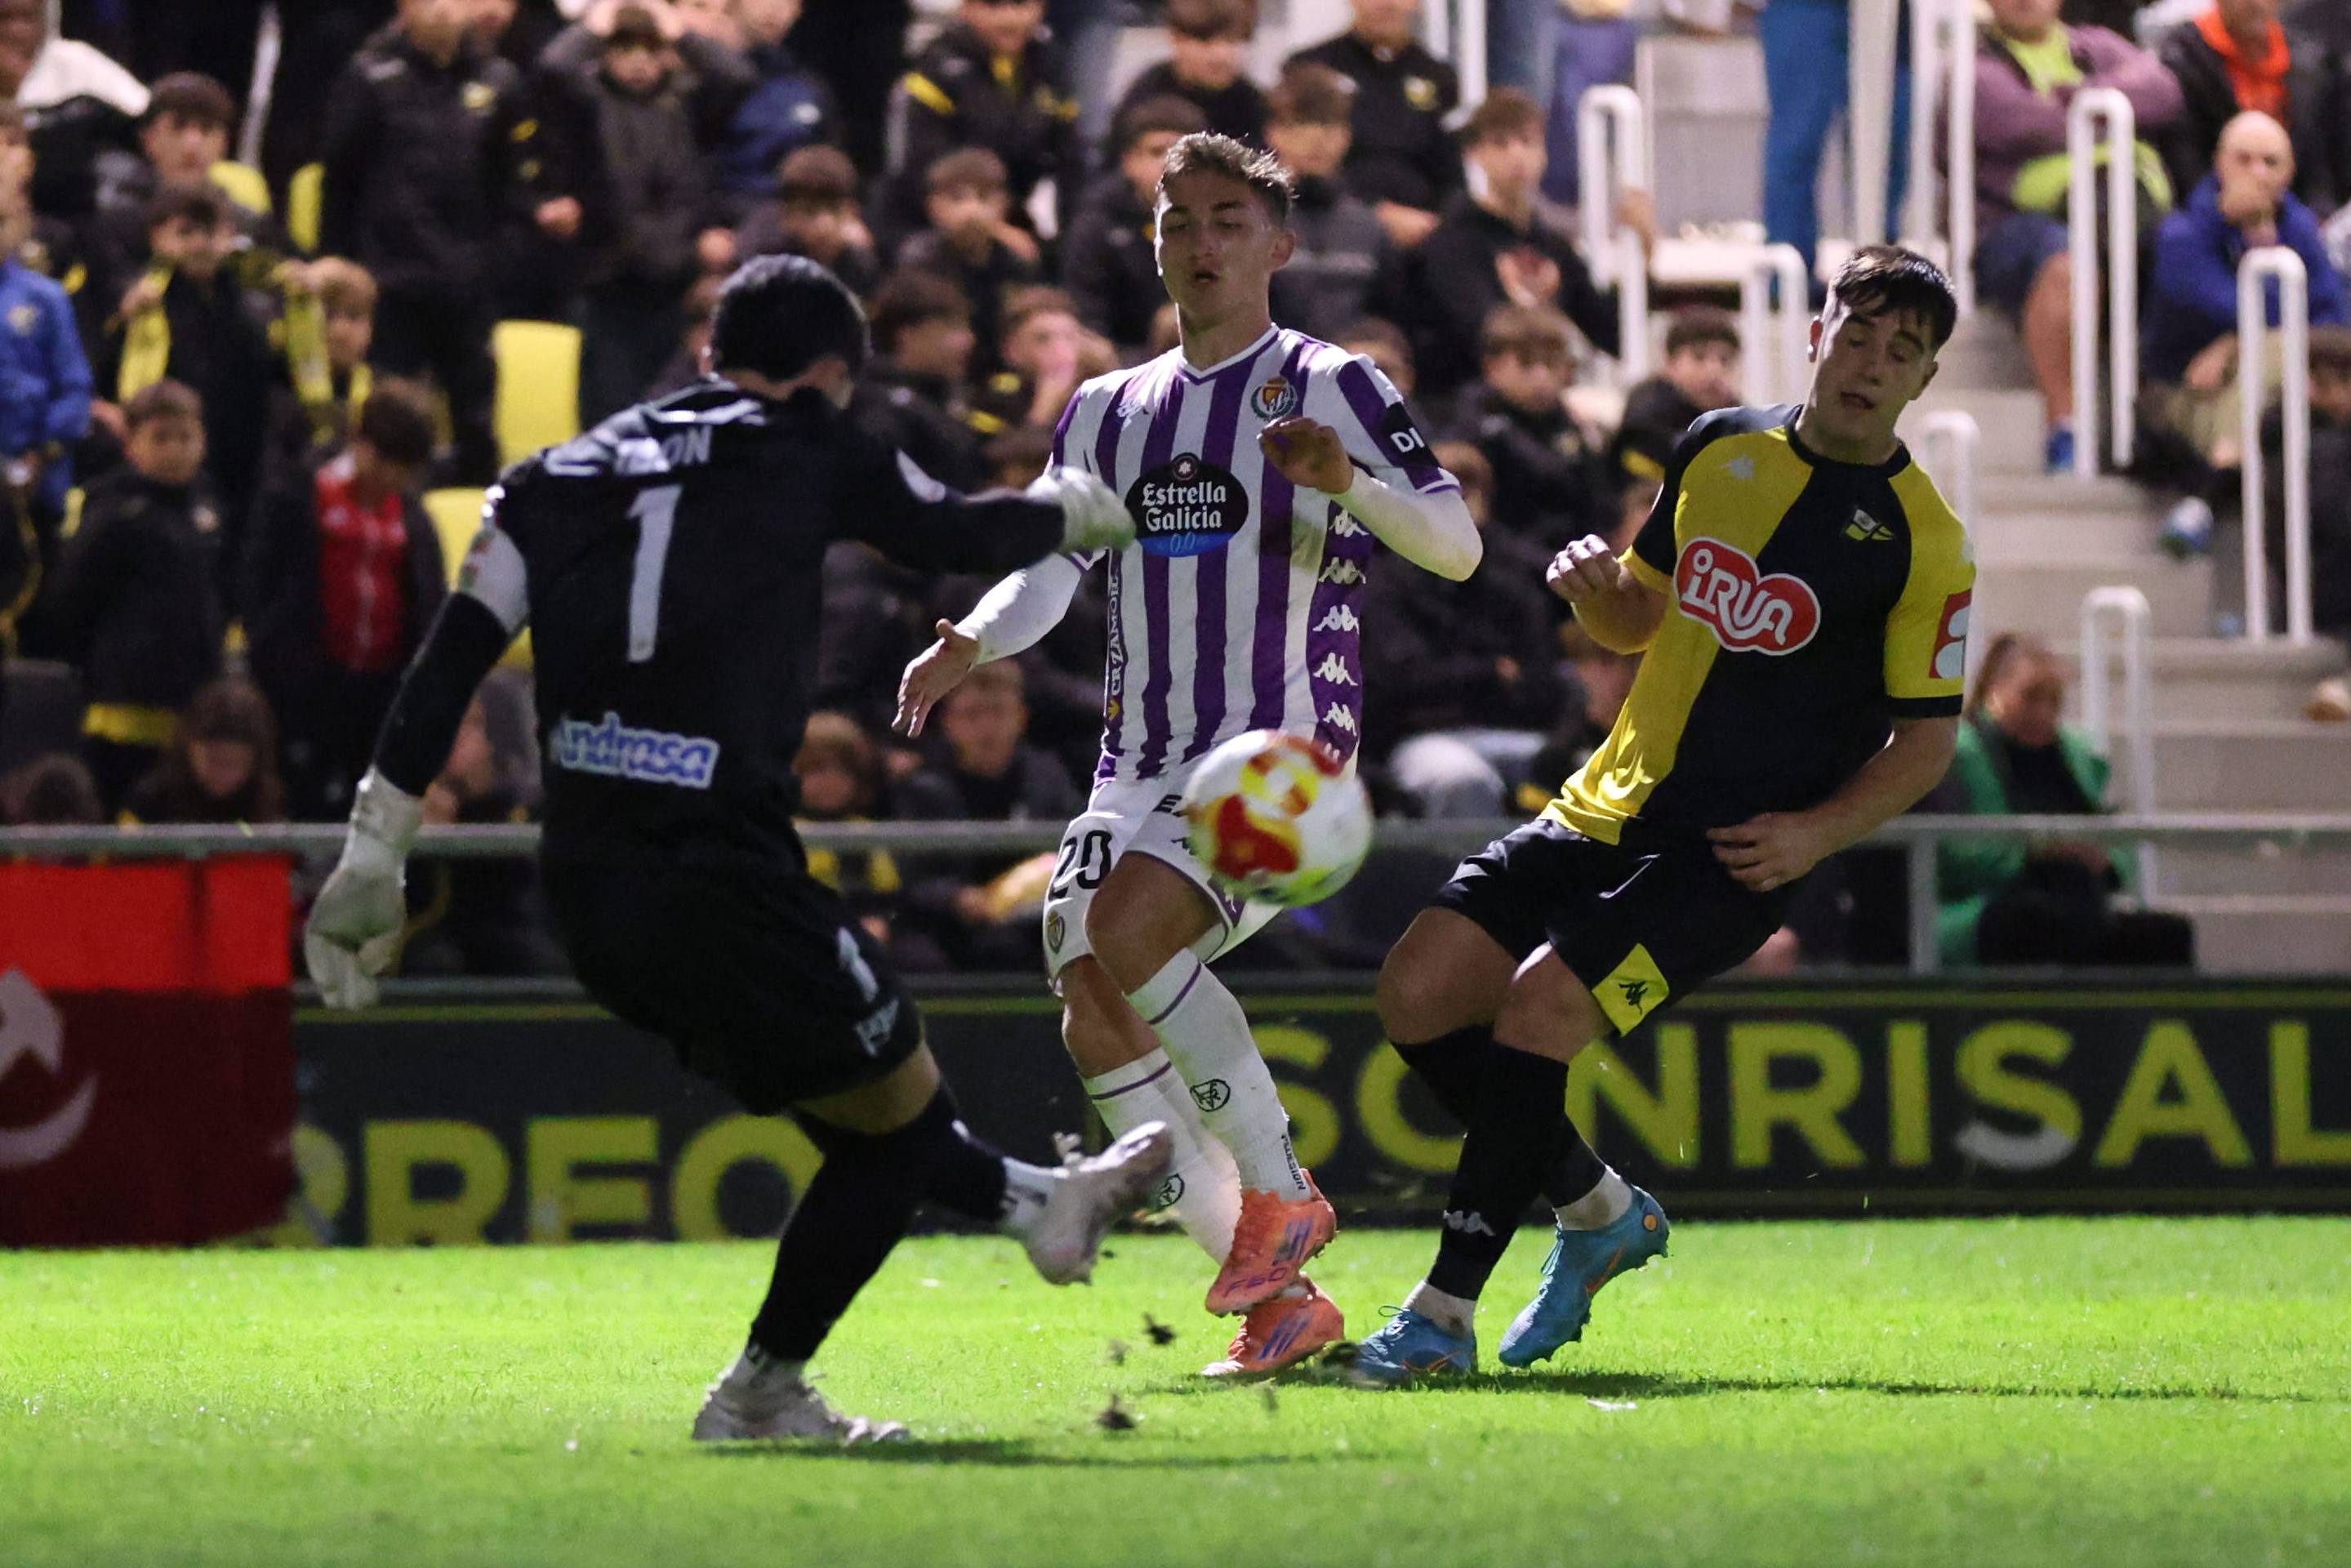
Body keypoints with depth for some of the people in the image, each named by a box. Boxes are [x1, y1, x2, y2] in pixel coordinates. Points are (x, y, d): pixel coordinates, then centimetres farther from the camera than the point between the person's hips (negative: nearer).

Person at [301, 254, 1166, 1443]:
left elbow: (451, 661, 9)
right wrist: (1072, 510, 38)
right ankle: (760, 1394, 13)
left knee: (853, 1102, 25)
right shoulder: (803, 452, 2)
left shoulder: (568, 477, 15)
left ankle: (1034, 1203, 47)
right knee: (896, 1111, 11)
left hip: (582, 886, 7)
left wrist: (372, 861, 11)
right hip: (712, 879, -7)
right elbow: (955, 537, 16)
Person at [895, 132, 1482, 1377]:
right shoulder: (1106, 411, 18)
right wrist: (970, 643, -8)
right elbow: (1046, 564, 13)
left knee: (1126, 934, -28)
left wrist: (1350, 483, -23)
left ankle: (1278, 1191, -13)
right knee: (1093, 1015, -8)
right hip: (1138, 761, 6)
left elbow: (1456, 545, -5)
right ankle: (1277, 1297, -2)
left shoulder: (1328, 387, 2)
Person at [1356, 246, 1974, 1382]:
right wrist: (1592, 587, -1)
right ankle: (1598, 1211, 15)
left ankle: (1443, 1317, -15)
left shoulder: (1921, 540, -6)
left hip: (1732, 855, -6)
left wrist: (1819, 831, -17)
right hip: (1606, 810, 6)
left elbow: (1926, 741, -2)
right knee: (1417, 991, -6)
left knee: (1537, 1010, -23)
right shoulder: (1720, 448, 9)